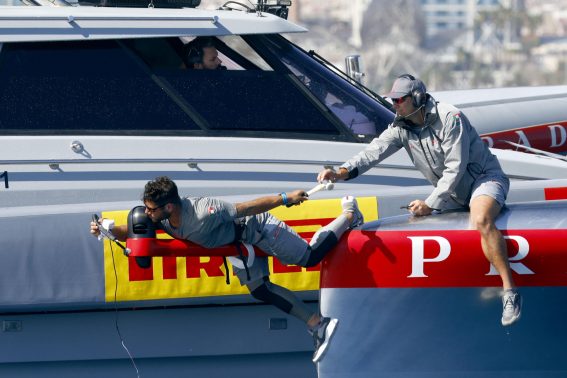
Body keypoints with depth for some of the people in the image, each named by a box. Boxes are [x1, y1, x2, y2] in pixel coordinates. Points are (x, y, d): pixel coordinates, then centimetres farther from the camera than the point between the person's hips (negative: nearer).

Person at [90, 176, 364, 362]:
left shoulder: (203, 214, -43)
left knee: (310, 257, 1)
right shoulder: (161, 218, -20)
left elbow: (248, 207, -38)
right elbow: (131, 231, -8)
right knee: (259, 289, 4)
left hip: (256, 228, -7)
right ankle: (316, 325, 13)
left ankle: (349, 215, 24)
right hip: (236, 243, 7)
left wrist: (285, 199, -33)